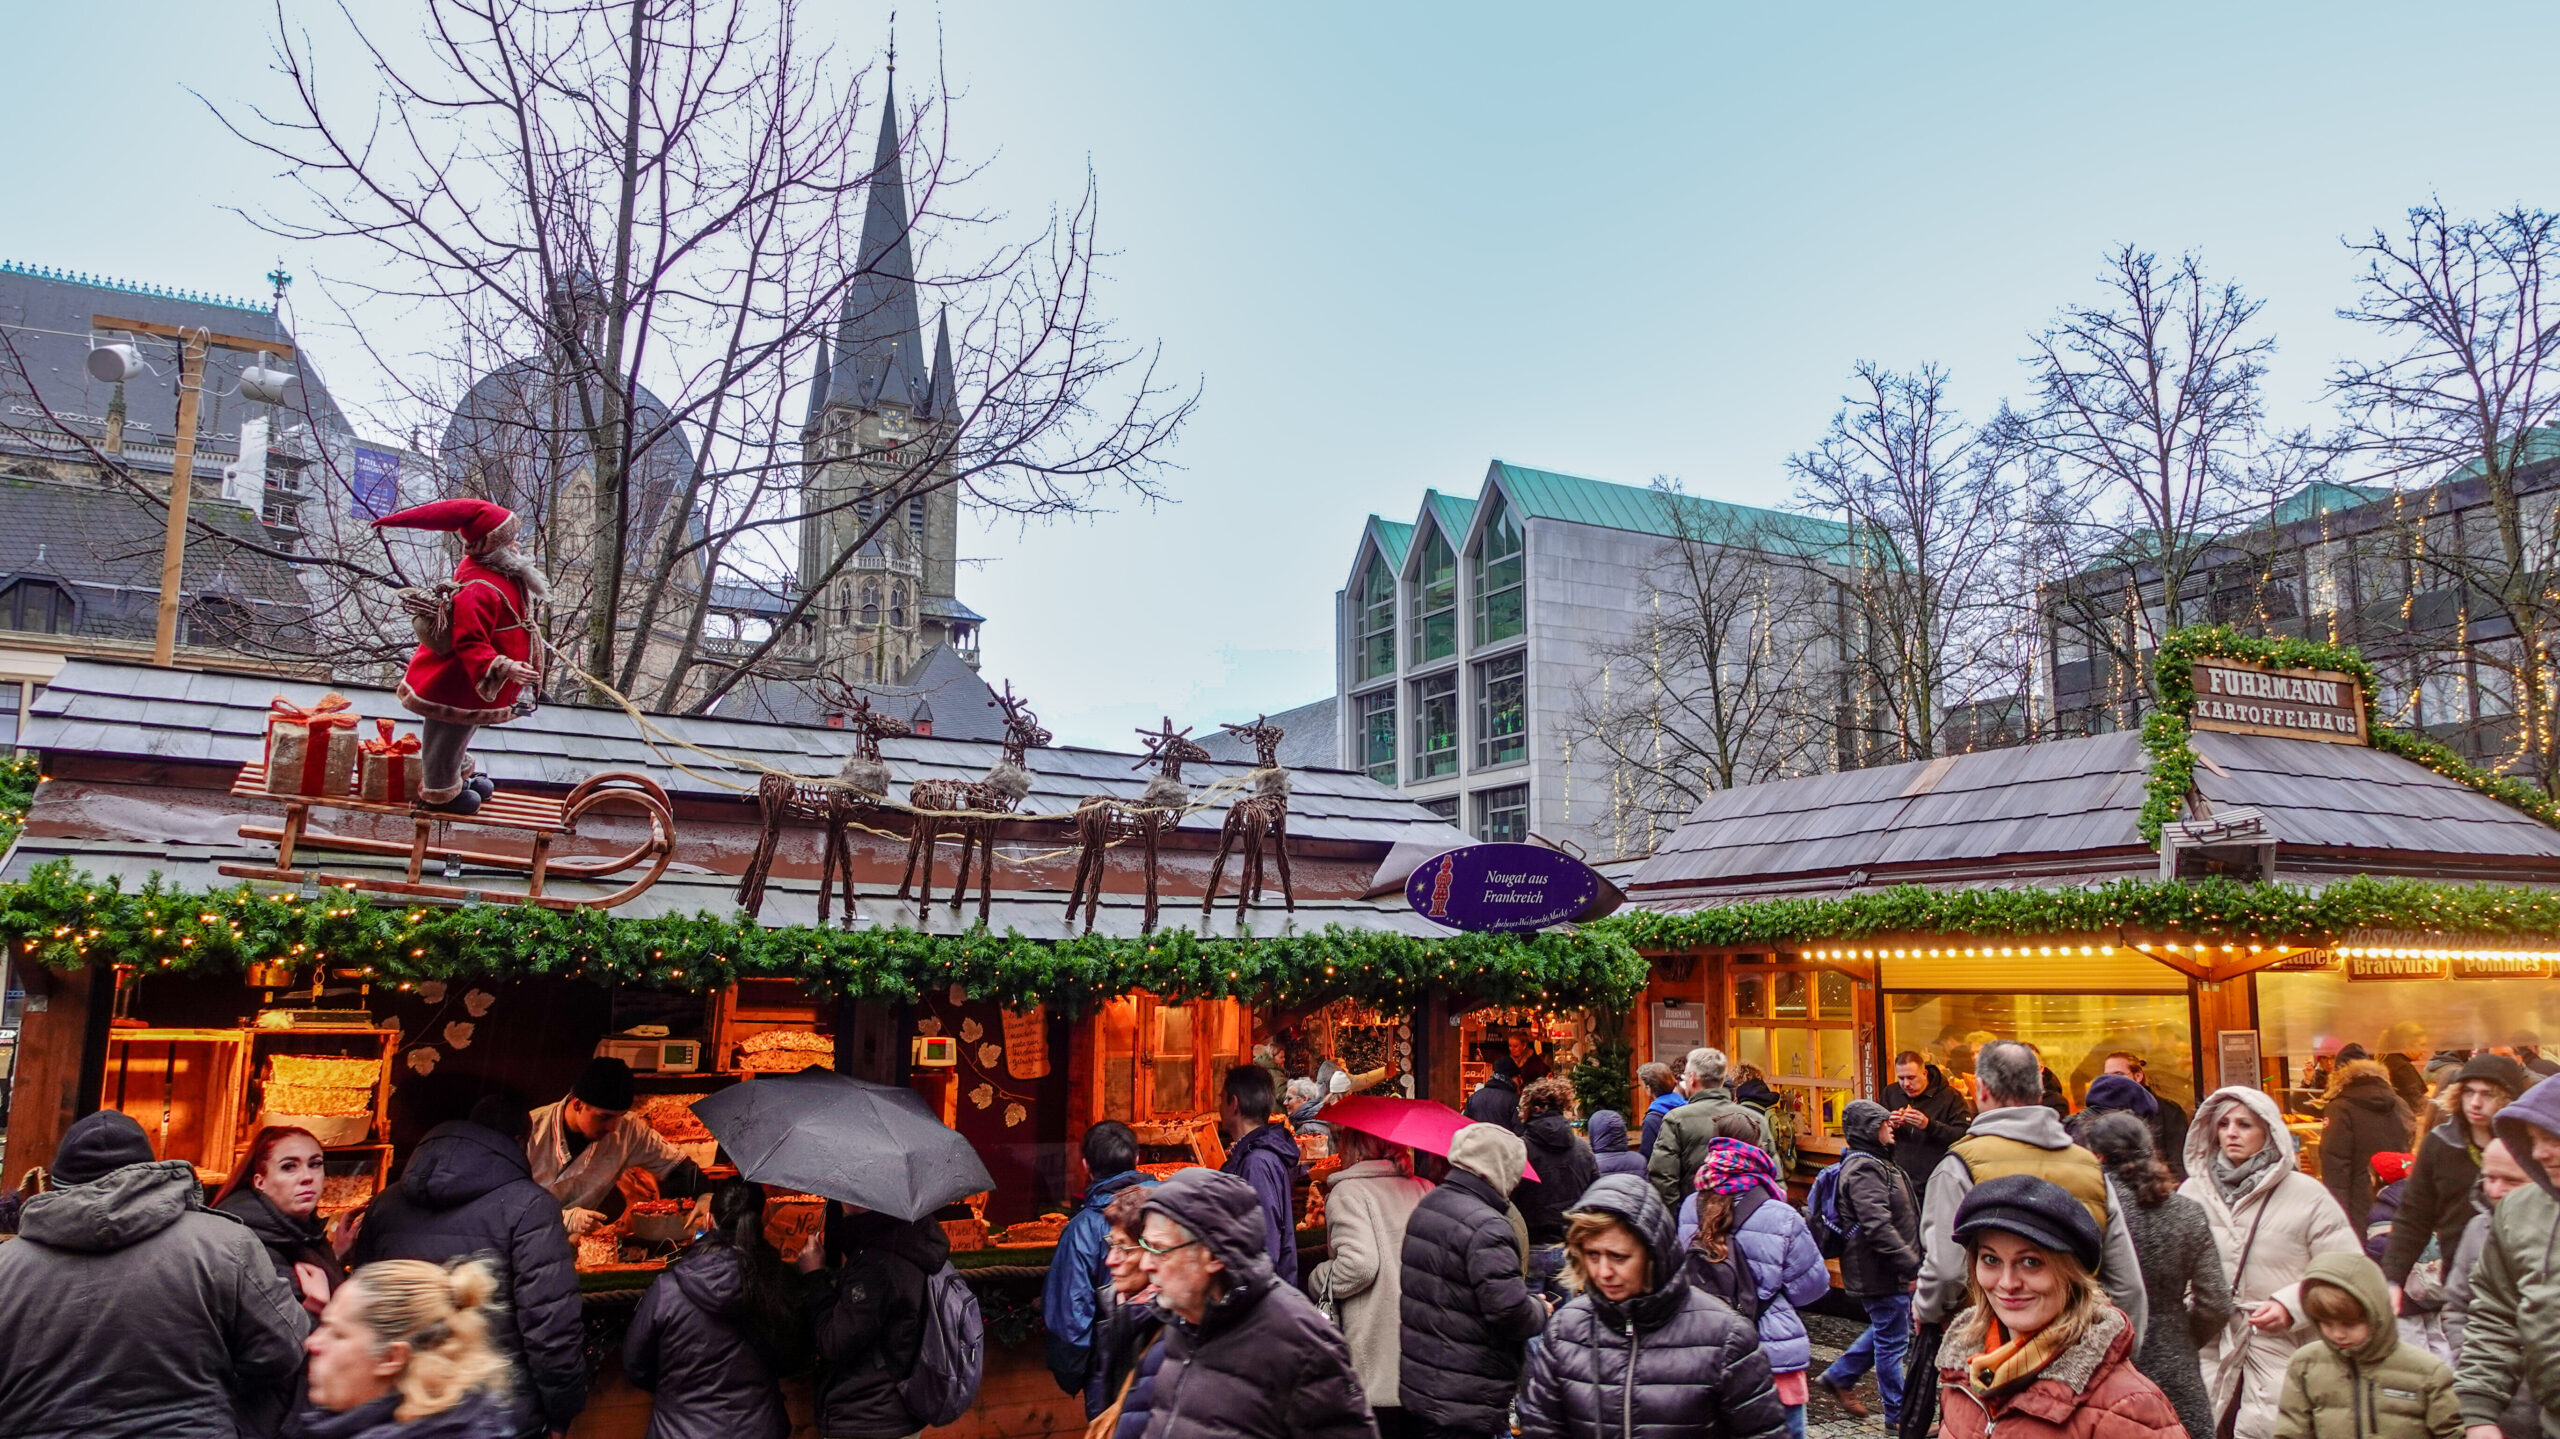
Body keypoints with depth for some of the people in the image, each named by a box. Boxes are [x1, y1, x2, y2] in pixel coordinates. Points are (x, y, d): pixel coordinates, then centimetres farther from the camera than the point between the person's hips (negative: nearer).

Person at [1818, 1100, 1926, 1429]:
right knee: (1892, 1341, 1)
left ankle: (1840, 1376, 32)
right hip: (1880, 1271, -10)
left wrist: (1910, 1260, 23)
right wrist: (1913, 1265, -28)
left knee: (1885, 1331, 21)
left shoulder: (1875, 1162, 14)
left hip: (1887, 1270, 10)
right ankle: (1898, 1415, 14)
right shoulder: (1864, 1169, -21)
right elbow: (1878, 1227, -29)